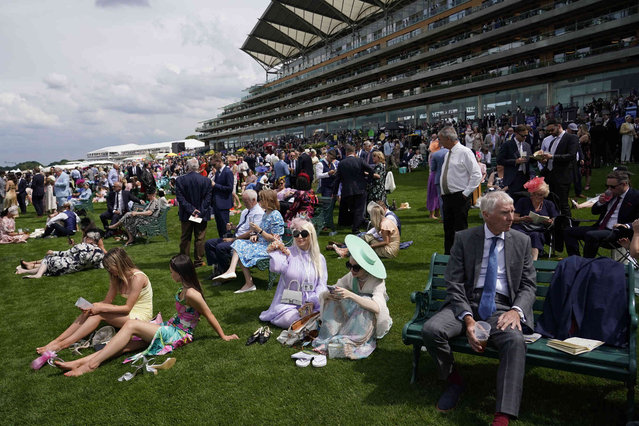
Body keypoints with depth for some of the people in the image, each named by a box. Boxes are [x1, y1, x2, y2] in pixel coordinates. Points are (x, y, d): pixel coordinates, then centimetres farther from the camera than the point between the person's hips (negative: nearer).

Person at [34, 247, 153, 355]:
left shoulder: (137, 278, -20)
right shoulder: (117, 277, 7)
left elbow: (127, 308, -19)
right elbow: (107, 301, 4)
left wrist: (101, 308, -20)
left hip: (141, 317, -8)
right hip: (128, 313, 8)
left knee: (99, 314, -24)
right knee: (89, 311, -10)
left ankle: (63, 344, -20)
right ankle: (57, 340, -11)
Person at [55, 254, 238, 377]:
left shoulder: (191, 294, -20)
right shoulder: (184, 289, 8)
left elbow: (209, 316, -15)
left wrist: (223, 337, -8)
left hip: (179, 335, -8)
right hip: (172, 328, 8)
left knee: (131, 325, -19)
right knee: (127, 344, -6)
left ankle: (92, 363, -17)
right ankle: (79, 362, -12)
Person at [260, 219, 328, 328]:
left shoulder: (319, 258, 9)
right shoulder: (288, 253, 0)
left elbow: (321, 285, 3)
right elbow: (276, 268, -23)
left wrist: (312, 302, -11)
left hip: (311, 305, 3)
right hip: (288, 304, -2)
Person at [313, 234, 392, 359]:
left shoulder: (377, 282, -21)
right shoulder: (350, 277, -8)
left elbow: (377, 307, -40)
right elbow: (324, 294, -10)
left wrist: (350, 295, -49)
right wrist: (329, 295, -35)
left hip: (370, 324, -4)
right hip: (352, 319, 4)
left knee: (365, 301, -35)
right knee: (333, 300, -18)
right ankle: (328, 338, -21)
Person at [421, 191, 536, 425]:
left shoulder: (522, 241, 10)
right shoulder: (464, 239, 4)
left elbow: (528, 285, 8)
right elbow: (454, 284, -1)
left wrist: (516, 310, -14)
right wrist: (467, 318, -17)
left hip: (501, 307, 0)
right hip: (466, 303, 0)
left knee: (516, 340, -33)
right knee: (431, 329, -26)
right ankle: (454, 380, 4)